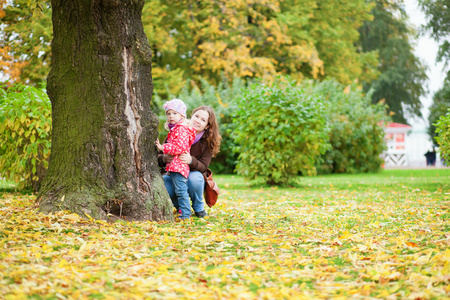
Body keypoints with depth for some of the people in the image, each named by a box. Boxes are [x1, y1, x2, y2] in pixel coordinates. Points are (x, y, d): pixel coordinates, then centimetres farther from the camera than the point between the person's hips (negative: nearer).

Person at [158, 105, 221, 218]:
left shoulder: (207, 142, -8)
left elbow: (203, 166, -15)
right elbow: (159, 156, -6)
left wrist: (191, 160, -38)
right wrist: (164, 158, -32)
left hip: (193, 176, -1)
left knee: (194, 177, -37)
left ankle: (198, 208, -4)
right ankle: (180, 207, 3)